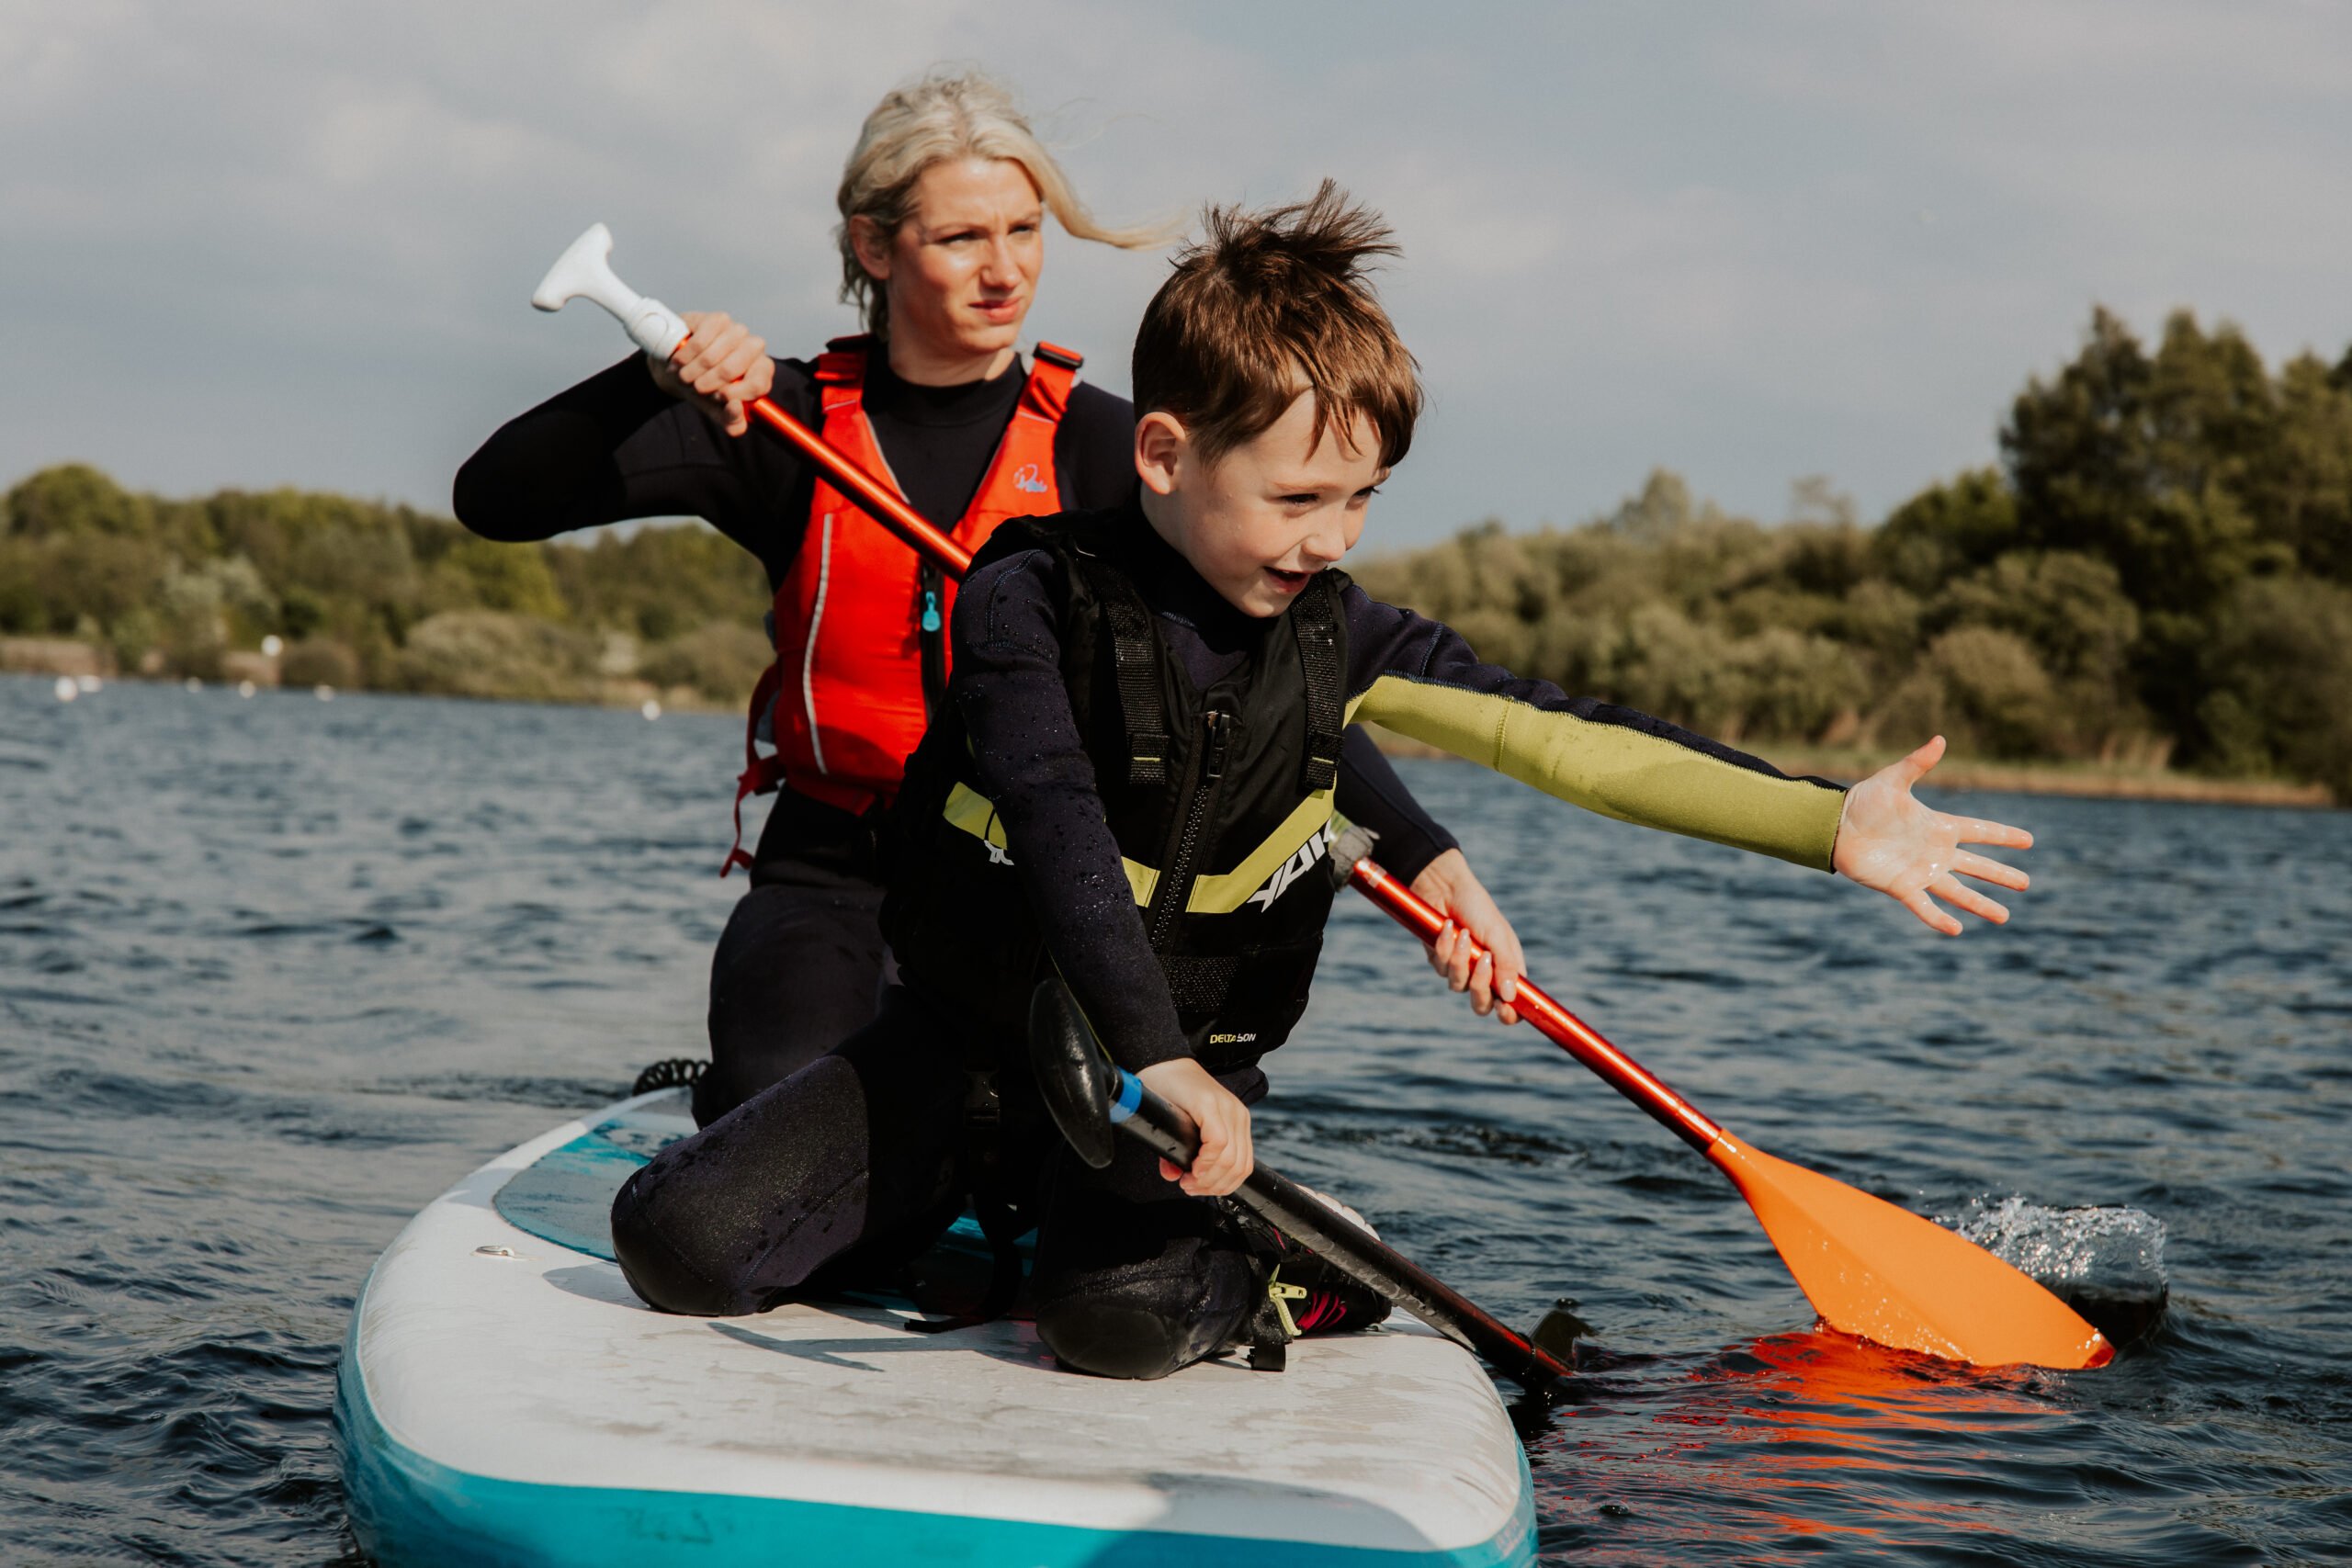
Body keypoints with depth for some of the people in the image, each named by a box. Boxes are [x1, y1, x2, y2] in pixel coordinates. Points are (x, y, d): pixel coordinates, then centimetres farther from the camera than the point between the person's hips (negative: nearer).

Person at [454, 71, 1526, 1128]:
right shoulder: (788, 424, -1)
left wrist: (1424, 853, -25)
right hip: (833, 878, -1)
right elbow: (495, 499, -5)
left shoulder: (1095, 444, -2)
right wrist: (657, 380, -23)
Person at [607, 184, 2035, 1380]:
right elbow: (1060, 837, -27)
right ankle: (964, 1183, 11)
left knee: (1125, 1316, -30)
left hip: (1191, 1055, 1)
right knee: (684, 1242, -15)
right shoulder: (1031, 596, -14)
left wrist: (1829, 823, -19)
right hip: (975, 1020, 0)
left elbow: (1568, 737, -10)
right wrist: (1152, 1059, -39)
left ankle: (1264, 1262, 5)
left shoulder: (1340, 639, -3)